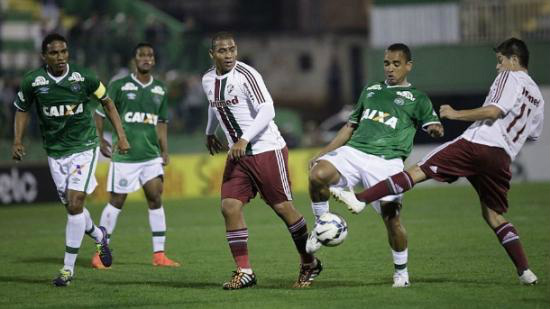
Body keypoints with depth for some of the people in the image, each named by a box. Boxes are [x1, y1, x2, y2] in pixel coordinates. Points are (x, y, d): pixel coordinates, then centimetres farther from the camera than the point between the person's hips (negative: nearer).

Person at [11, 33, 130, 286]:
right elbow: (21, 109, 10)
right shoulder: (33, 81, -8)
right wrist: (17, 140, -2)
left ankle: (68, 268, -7)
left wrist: (121, 136, 1)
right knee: (71, 206, 8)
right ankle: (98, 235, 41)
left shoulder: (83, 78, -10)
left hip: (84, 147, -3)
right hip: (55, 151, 3)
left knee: (75, 203, -14)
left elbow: (107, 103, 5)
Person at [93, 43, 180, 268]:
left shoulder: (160, 90, 11)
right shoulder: (119, 86, -2)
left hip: (151, 155, 4)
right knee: (117, 201, -2)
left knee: (155, 199, -1)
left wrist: (164, 150, 10)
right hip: (124, 155, -4)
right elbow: (100, 112, 4)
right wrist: (100, 140, -2)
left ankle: (159, 254, 3)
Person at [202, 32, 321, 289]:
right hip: (237, 154, 6)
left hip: (267, 150, -6)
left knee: (282, 207, -2)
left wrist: (244, 140, -31)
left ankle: (309, 264, 17)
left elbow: (267, 110, -24)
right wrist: (210, 133, 42)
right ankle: (244, 271, -2)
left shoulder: (246, 75, -17)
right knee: (229, 207, -7)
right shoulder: (208, 80, 7)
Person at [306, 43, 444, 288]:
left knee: (391, 217, -11)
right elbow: (351, 126, 31)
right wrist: (323, 152, 23)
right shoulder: (371, 91, 27)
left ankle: (401, 271, 10)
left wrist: (436, 129, -24)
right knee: (317, 175, -26)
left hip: (386, 161, -3)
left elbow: (434, 126, 2)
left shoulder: (417, 98, 14)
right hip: (353, 151, 3)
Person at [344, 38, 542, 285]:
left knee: (417, 172, -12)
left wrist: (456, 114, -6)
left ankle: (361, 199, -23)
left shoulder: (508, 77, 4)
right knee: (494, 216, 16)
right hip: (502, 159, 7)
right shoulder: (537, 96, 25)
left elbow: (493, 111, -11)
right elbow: (532, 135, 32)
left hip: (475, 144, -7)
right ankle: (525, 272, 6)